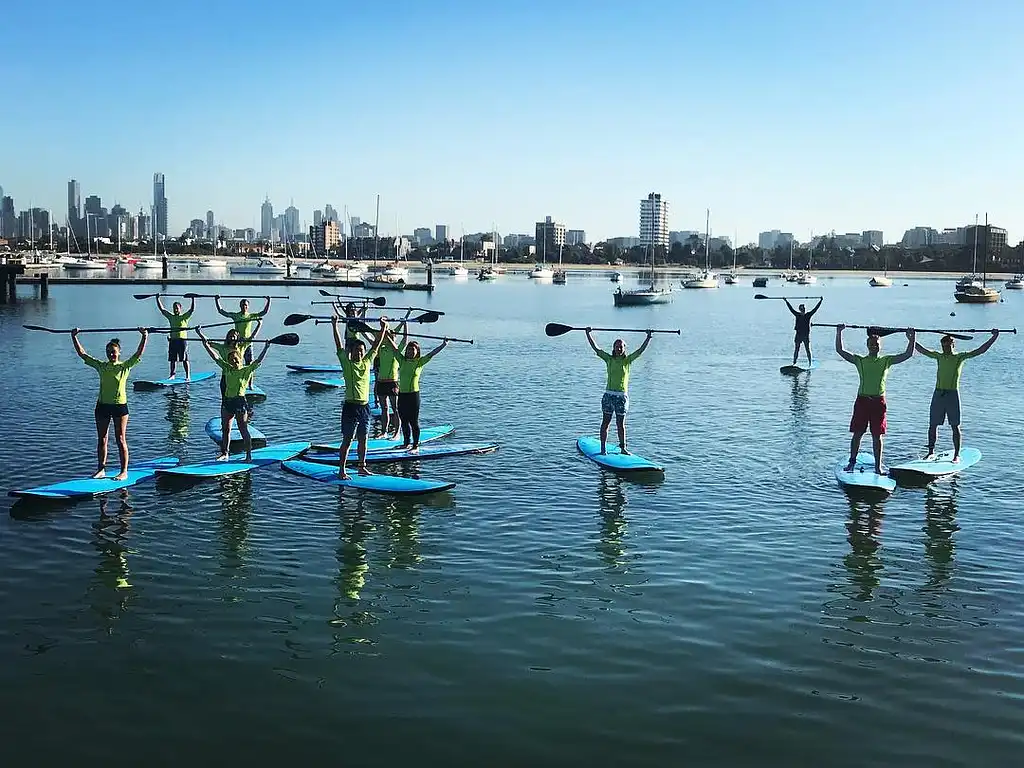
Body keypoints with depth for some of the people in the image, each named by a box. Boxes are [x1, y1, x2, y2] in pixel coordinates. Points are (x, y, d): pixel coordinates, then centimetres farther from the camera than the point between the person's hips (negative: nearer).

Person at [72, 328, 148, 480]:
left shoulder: (125, 366, -1)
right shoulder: (101, 366, 7)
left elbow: (138, 354, -13)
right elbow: (82, 354, 9)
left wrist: (144, 337, -23)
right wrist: (74, 337, 6)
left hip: (120, 405, -4)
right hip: (102, 405, 4)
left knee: (120, 439, -2)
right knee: (101, 439, 8)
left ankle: (124, 471, 2)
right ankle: (101, 469, 18)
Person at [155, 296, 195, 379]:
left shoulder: (185, 317, 3)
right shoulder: (171, 317, 14)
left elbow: (192, 309, -7)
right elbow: (161, 309, 15)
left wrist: (193, 299, -15)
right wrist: (158, 299, 11)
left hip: (182, 340, -4)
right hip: (172, 340, 4)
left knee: (184, 359, -4)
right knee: (172, 359, 6)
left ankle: (187, 375, -2)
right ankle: (172, 375, 13)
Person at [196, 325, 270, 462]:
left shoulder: (246, 370, -5)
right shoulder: (227, 369, 8)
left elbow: (258, 361, -16)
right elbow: (215, 357, 10)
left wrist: (266, 348, -27)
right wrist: (204, 342, 9)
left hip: (240, 402, -6)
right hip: (227, 401, 6)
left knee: (243, 430, -2)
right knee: (225, 429, 12)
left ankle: (249, 455, 4)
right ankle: (225, 453, 24)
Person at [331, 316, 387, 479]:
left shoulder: (367, 362, 9)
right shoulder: (346, 363, -3)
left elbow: (376, 345, 12)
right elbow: (339, 346, -8)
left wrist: (383, 328, 12)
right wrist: (334, 326, -11)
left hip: (365, 406, 5)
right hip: (351, 406, -5)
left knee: (363, 439, 13)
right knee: (347, 440, -3)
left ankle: (362, 467, 22)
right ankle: (342, 470, 0)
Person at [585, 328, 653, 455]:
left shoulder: (627, 360, 4)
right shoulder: (609, 359, 4)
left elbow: (640, 351, -4)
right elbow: (595, 348, 1)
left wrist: (648, 338, -11)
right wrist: (588, 334, -4)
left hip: (622, 396, 0)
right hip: (609, 394, 0)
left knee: (621, 424, 6)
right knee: (605, 422, 3)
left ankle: (623, 447, 16)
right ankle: (603, 448, 6)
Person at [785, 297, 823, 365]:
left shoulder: (808, 315, 4)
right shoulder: (797, 315, 3)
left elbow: (815, 309, 6)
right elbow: (791, 308, 4)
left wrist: (820, 301, 6)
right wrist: (786, 301, 4)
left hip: (806, 336, 0)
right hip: (798, 335, 0)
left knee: (808, 350, 3)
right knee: (796, 349, 2)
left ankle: (810, 362, 8)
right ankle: (794, 362, 5)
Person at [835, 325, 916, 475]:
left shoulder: (886, 360, 8)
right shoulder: (860, 360, 6)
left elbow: (908, 354, 4)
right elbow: (840, 351, 0)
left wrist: (912, 339, -5)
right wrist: (839, 333, -8)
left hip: (878, 401, 0)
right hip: (862, 400, 0)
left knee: (877, 436, 3)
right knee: (857, 433, 3)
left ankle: (878, 466, 8)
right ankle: (852, 461, 14)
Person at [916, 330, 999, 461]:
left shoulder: (960, 357, 1)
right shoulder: (939, 356, 10)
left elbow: (980, 351, -5)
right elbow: (922, 350, 14)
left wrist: (994, 338, -11)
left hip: (952, 394, -3)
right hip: (938, 394, 3)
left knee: (955, 426, 1)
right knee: (932, 425, 5)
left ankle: (957, 455, 6)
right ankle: (931, 452, 15)